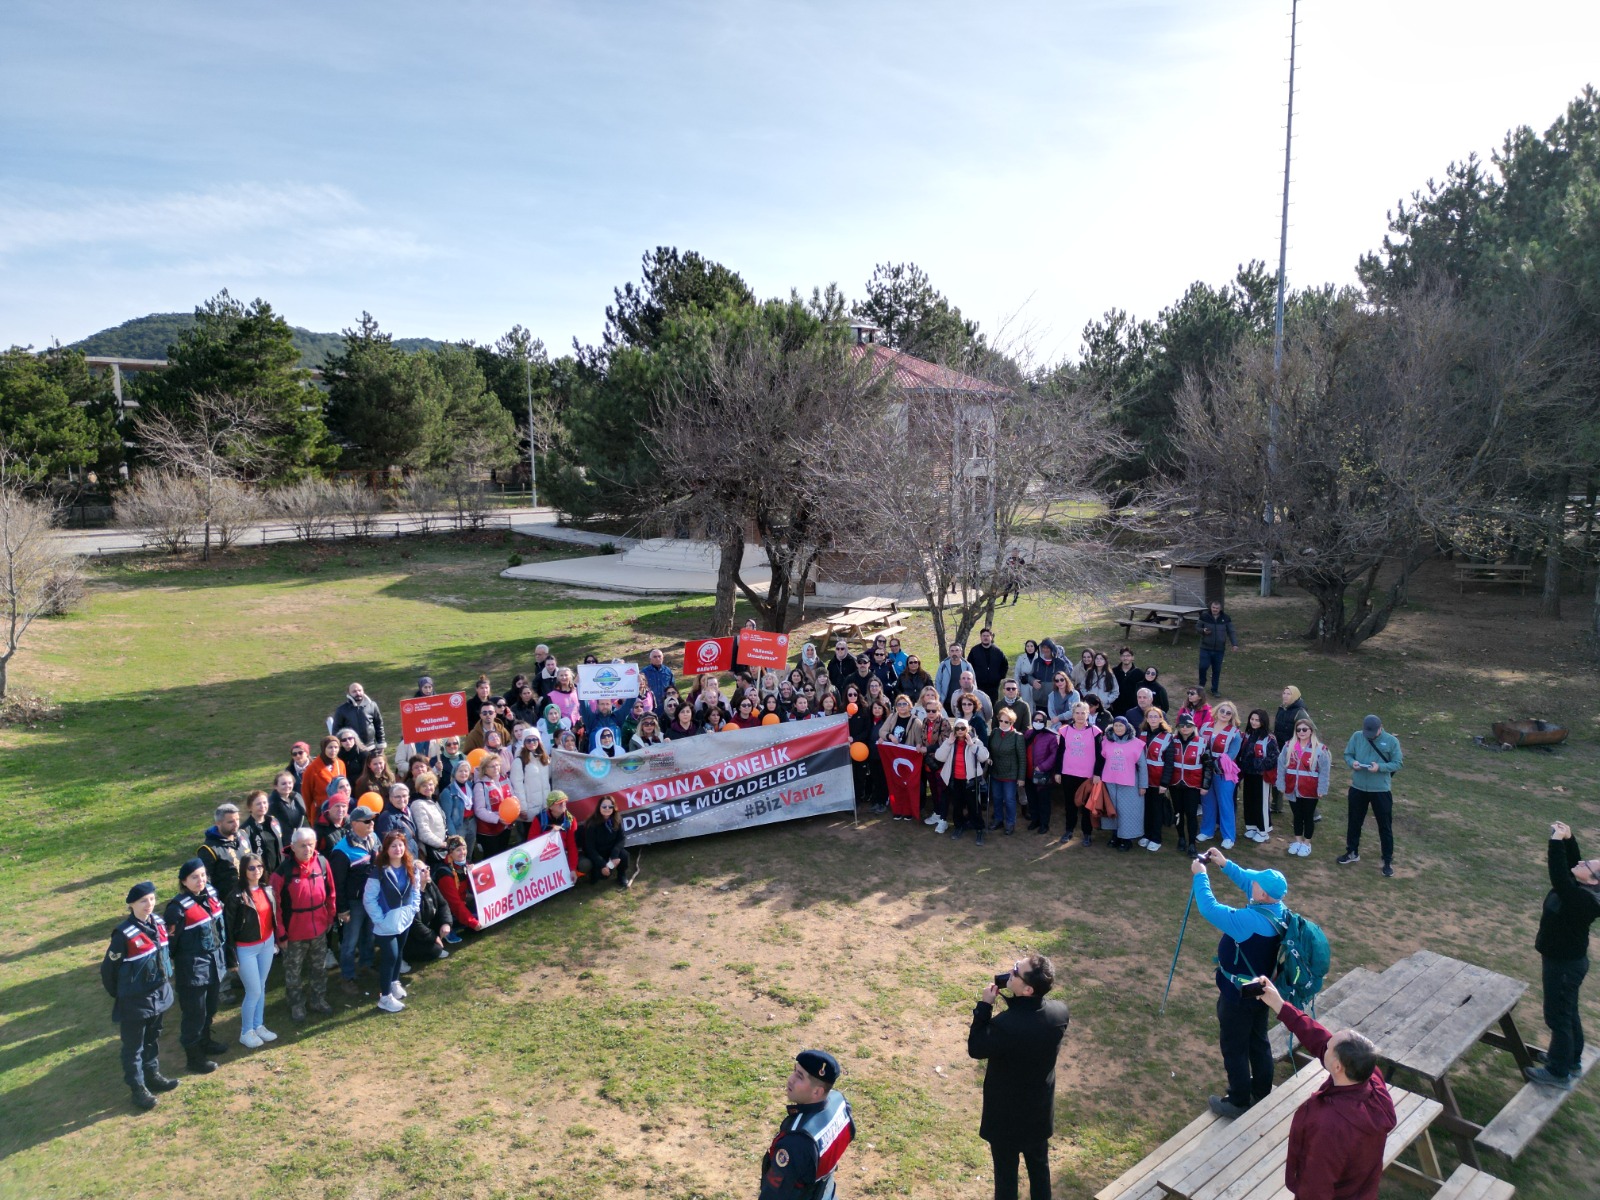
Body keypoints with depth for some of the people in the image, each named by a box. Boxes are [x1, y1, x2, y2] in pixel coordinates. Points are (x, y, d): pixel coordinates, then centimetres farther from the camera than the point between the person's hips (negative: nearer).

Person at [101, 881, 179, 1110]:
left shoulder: (158, 923, -4)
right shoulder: (124, 934, -24)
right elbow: (108, 969, -14)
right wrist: (120, 995, -2)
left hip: (159, 994, 6)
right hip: (135, 1001, -6)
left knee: (153, 1039, 23)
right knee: (134, 1047, 10)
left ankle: (153, 1075, 40)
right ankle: (138, 1088, 23)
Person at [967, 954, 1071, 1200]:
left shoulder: (1005, 1025, -38)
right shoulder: (1060, 1012, -21)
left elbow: (975, 1048, -18)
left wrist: (985, 1005, -18)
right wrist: (1014, 1000, -10)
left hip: (1006, 1114, -5)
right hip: (1040, 1108, 5)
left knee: (1006, 1172, 19)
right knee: (1039, 1164, 27)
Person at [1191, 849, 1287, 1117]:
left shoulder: (1251, 920, -36)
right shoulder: (1279, 911, -10)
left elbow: (1209, 908, -32)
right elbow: (1249, 881, 6)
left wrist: (1200, 874, -21)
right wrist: (1225, 864, 4)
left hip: (1238, 995, -8)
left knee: (1235, 1048, 11)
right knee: (1259, 1041, 25)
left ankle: (1238, 1102, 26)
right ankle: (1262, 1092, 42)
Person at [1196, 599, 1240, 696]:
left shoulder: (1226, 618, -2)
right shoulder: (1204, 617, -4)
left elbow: (1231, 632, 2)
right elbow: (1198, 628, 6)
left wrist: (1234, 643, -11)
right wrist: (1203, 631, -17)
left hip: (1219, 649, 1)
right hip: (1206, 648, -1)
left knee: (1217, 670, 8)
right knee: (1203, 666, -10)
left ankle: (1215, 689, 22)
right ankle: (1201, 685, 17)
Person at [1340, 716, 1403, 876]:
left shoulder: (1392, 741, -10)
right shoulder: (1356, 736, -3)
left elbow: (1397, 764, -8)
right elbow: (1347, 754, 4)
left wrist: (1380, 767, -25)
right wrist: (1352, 762, -18)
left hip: (1381, 790, -3)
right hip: (1358, 788, 3)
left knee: (1385, 826, 6)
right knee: (1354, 821, 16)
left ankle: (1388, 860, 19)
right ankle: (1352, 852, 34)